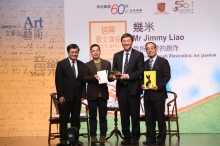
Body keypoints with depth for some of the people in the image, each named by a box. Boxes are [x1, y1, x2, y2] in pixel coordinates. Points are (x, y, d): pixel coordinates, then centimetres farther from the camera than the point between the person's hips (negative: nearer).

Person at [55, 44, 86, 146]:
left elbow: (83, 81, 9)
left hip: (77, 97, 3)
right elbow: (58, 81, -5)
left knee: (76, 119, 6)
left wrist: (83, 95, 1)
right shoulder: (61, 64, -1)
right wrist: (60, 95, -11)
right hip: (65, 96, -3)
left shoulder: (81, 65, 9)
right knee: (63, 119, 3)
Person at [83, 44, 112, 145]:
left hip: (103, 93, 0)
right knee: (92, 116, 5)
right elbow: (84, 79, -3)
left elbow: (109, 77, 4)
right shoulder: (87, 65, 5)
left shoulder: (107, 63, 8)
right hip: (92, 94, 0)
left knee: (103, 116, 4)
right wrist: (93, 77, -19)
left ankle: (103, 136, 10)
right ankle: (93, 136, 11)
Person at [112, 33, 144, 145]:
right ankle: (126, 137, 18)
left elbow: (141, 71, -7)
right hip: (121, 88, 4)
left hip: (133, 88, -4)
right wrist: (114, 75, -8)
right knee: (124, 114, 8)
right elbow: (114, 70, 14)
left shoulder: (138, 55, 0)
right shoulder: (117, 55, 13)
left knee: (135, 114, 3)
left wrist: (128, 76, -17)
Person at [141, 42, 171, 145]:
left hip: (158, 94, -5)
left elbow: (167, 76, -8)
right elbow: (142, 77, 16)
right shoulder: (145, 63, 17)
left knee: (160, 117, 1)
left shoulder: (163, 61, -1)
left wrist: (159, 86, -20)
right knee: (149, 118, 7)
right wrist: (142, 85, -5)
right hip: (147, 94, 6)